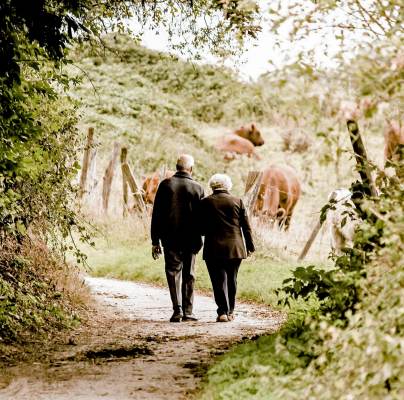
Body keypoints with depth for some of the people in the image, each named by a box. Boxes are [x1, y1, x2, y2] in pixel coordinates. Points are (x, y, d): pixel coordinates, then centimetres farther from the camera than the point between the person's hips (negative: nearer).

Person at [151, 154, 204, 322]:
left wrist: (155, 241, 3)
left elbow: (156, 214, -1)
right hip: (190, 239, 0)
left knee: (173, 272, 4)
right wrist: (199, 239, 11)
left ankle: (177, 309, -10)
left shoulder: (165, 185, -1)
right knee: (188, 275, 10)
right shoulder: (197, 188, -1)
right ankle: (188, 311, 10)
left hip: (170, 238, 0)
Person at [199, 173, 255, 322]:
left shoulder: (205, 203, -2)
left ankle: (222, 311, -9)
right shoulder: (237, 201, 2)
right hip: (235, 247, 2)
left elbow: (201, 228, 0)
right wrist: (250, 246, 12)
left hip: (214, 248, -2)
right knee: (232, 279, 14)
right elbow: (246, 226, 4)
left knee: (219, 280, 0)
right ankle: (230, 311, 19)